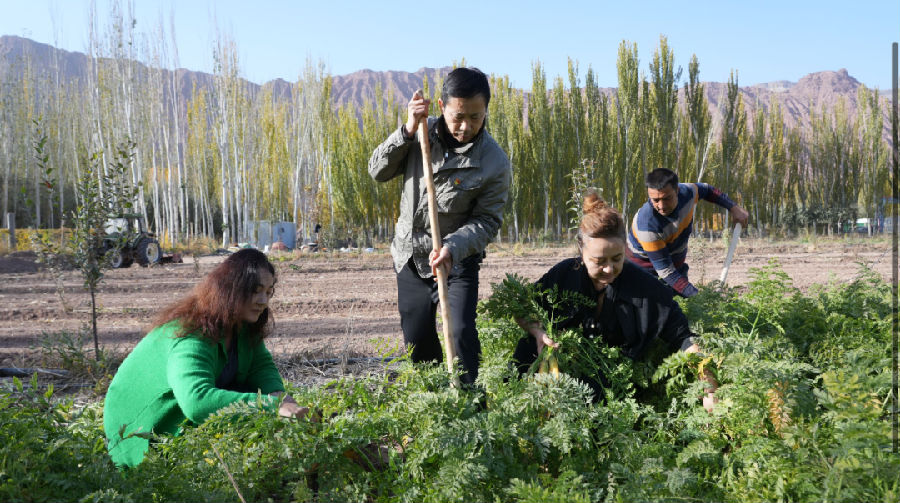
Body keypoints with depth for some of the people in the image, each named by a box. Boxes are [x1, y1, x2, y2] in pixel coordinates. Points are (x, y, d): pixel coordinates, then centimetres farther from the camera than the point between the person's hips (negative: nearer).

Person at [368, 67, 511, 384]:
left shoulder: (495, 163, -16)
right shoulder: (423, 134, -6)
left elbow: (486, 221, -14)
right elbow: (378, 171, -5)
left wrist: (452, 248, -31)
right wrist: (407, 131, -19)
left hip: (457, 263, -3)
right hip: (410, 259, 4)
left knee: (462, 334, -16)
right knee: (417, 342, 11)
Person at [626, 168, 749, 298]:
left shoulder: (686, 192, -22)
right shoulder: (646, 224, -39)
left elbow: (707, 190, 7)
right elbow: (665, 270, -35)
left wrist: (733, 208, 1)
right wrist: (695, 294, -41)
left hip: (676, 258, 6)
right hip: (645, 263, -6)